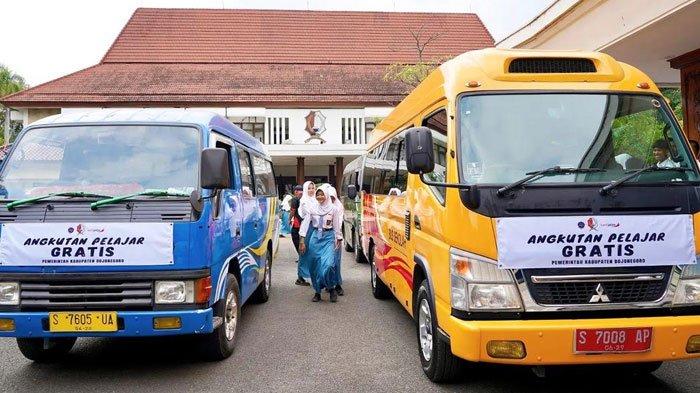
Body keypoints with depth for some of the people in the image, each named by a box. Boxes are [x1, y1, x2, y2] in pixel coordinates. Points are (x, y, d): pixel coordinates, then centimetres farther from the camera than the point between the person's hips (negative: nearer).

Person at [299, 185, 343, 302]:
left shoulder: (333, 209, 1)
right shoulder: (312, 208, 5)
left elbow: (336, 226, 6)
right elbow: (305, 224, 3)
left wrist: (338, 240, 4)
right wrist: (302, 241, -2)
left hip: (328, 237, -2)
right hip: (315, 237, 2)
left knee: (328, 264, -18)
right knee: (315, 265, 4)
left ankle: (331, 288, 4)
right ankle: (317, 292, 16)